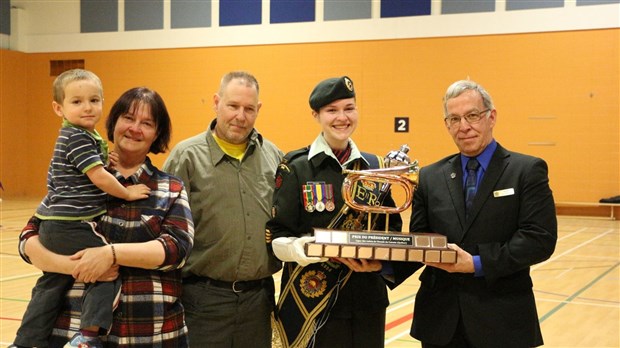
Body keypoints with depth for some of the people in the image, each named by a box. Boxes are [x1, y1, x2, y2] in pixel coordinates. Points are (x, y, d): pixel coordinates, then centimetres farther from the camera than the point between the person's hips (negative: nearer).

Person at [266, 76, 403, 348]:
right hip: (311, 305, -3)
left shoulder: (375, 166, 8)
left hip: (367, 301, 4)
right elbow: (277, 237, -7)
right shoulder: (295, 167, -4)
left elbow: (392, 227, 13)